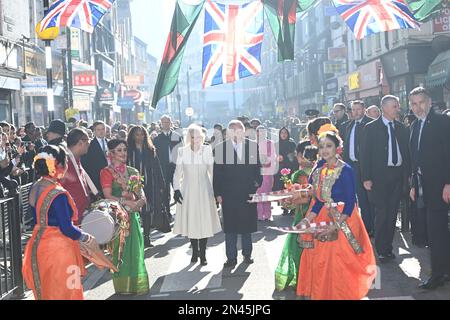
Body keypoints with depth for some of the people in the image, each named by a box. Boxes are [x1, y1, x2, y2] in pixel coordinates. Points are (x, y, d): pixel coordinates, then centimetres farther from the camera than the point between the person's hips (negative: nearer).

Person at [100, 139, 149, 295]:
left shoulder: (132, 171, 13)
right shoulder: (106, 172, -3)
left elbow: (141, 194, 11)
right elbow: (108, 196, -12)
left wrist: (141, 201, -11)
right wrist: (128, 202, -19)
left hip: (132, 215, 5)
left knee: (135, 248, 6)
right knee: (120, 249, -1)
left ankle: (136, 284, 16)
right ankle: (123, 286, 8)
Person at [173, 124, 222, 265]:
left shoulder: (207, 150, -3)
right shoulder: (182, 151, -1)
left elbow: (212, 171, 0)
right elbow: (178, 172, 3)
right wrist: (176, 189, -5)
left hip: (204, 190, -1)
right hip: (188, 191, 1)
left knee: (204, 221, -1)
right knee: (190, 221, 5)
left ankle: (202, 254, 9)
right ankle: (195, 251, 20)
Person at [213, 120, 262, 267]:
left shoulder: (253, 146, 2)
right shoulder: (220, 148, -3)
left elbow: (257, 167, 10)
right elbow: (217, 173, -1)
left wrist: (257, 182, 0)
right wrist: (217, 193, -5)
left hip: (248, 193, 1)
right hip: (228, 194, -1)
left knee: (247, 225, 12)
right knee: (230, 227, 4)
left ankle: (247, 254, 26)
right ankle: (231, 257, 13)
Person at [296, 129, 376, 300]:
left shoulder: (345, 170, -15)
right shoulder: (319, 170, 4)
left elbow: (350, 203, -16)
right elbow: (319, 201, 8)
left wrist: (335, 226, -22)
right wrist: (308, 219, -4)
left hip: (343, 222, -6)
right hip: (323, 220, 6)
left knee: (339, 264, -2)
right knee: (319, 262, 10)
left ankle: (342, 295, 15)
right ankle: (320, 294, 26)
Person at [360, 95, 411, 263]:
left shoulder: (402, 128, 11)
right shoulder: (371, 128, -2)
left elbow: (406, 152, 12)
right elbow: (365, 154, -5)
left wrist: (407, 174, 3)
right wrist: (366, 178, -11)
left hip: (398, 175, 4)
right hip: (379, 175, -4)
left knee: (392, 213, 8)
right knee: (382, 213, -4)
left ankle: (388, 247, 19)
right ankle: (381, 250, 8)